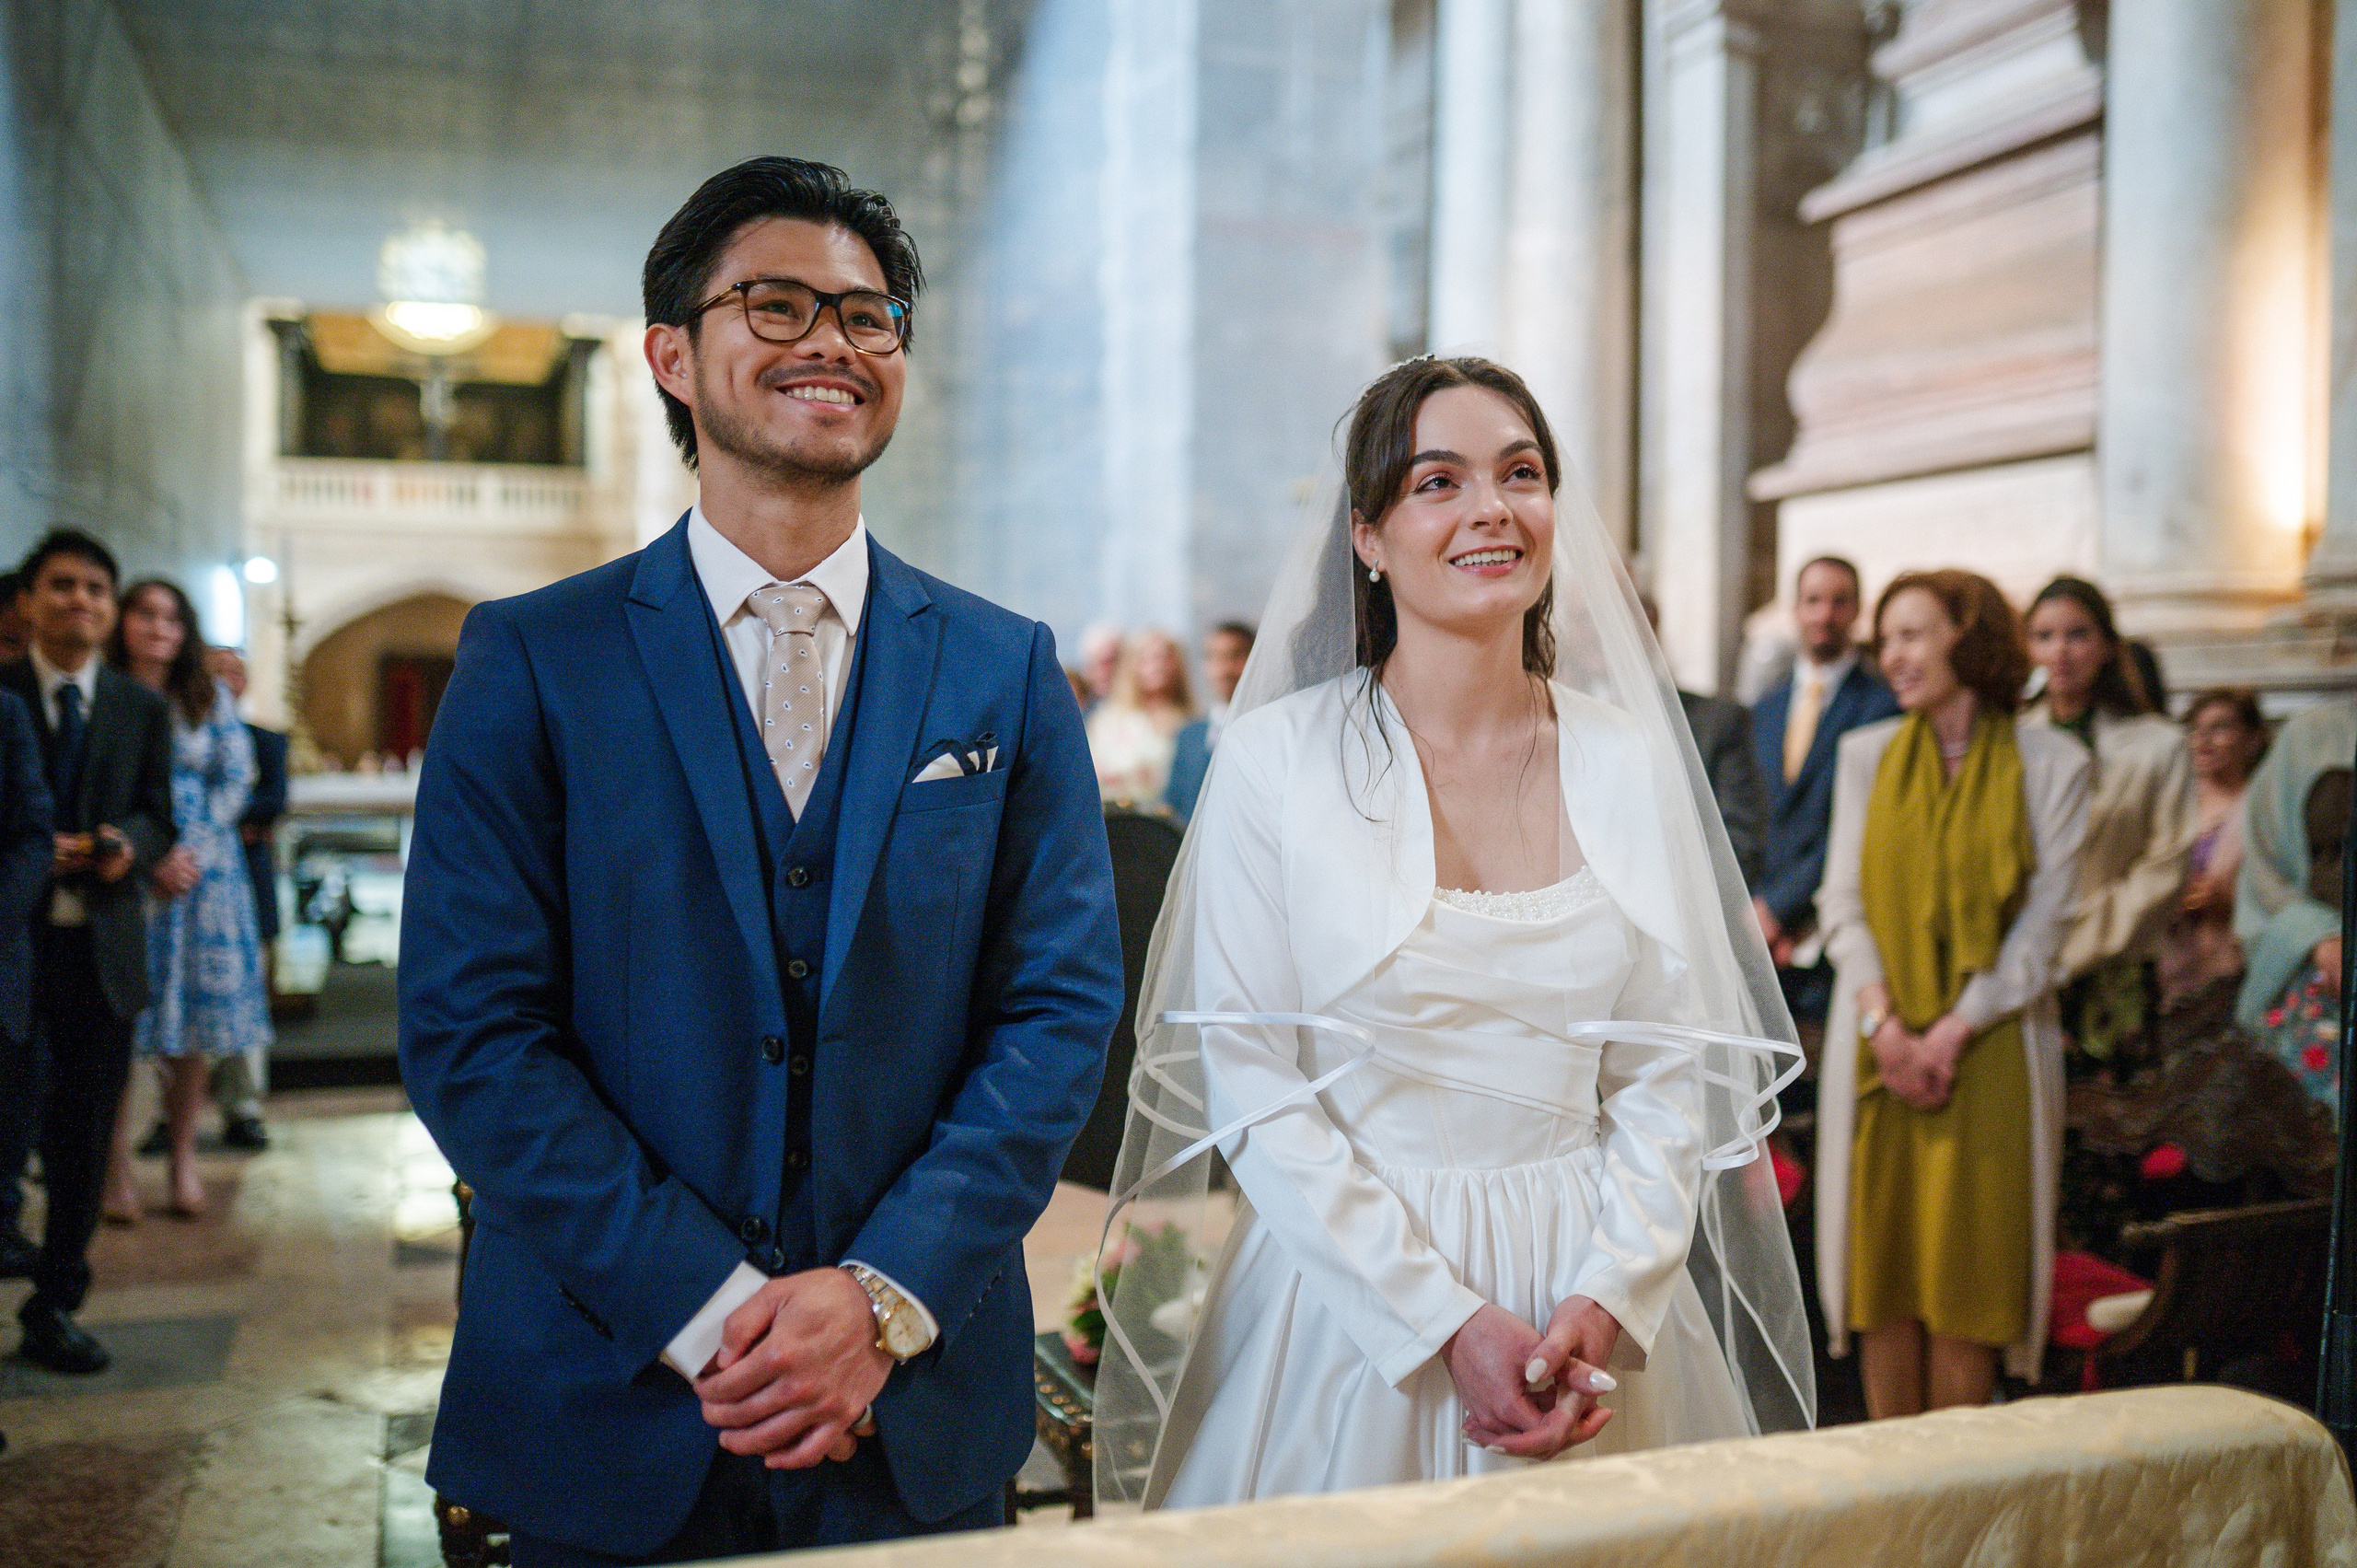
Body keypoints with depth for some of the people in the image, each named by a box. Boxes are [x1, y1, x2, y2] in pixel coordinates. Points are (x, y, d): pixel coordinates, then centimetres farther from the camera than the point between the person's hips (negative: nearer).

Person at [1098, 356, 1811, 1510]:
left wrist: (1609, 1298, -10)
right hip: (1350, 1281, -2)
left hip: (1596, 1295, 3)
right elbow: (1252, 1085, -10)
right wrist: (1448, 1324, -14)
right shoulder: (1277, 757, -8)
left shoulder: (1631, 759, 2)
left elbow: (1668, 1077, 3)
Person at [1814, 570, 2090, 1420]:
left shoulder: (2052, 763, 2)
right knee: (1883, 1253, 2)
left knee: (1970, 1260, -1)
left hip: (1991, 1043, -2)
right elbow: (1842, 901, 5)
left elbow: (2042, 917, -3)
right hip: (1878, 1040, 2)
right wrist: (1884, 1023, -9)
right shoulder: (1865, 754, 10)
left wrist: (1954, 1030, -12)